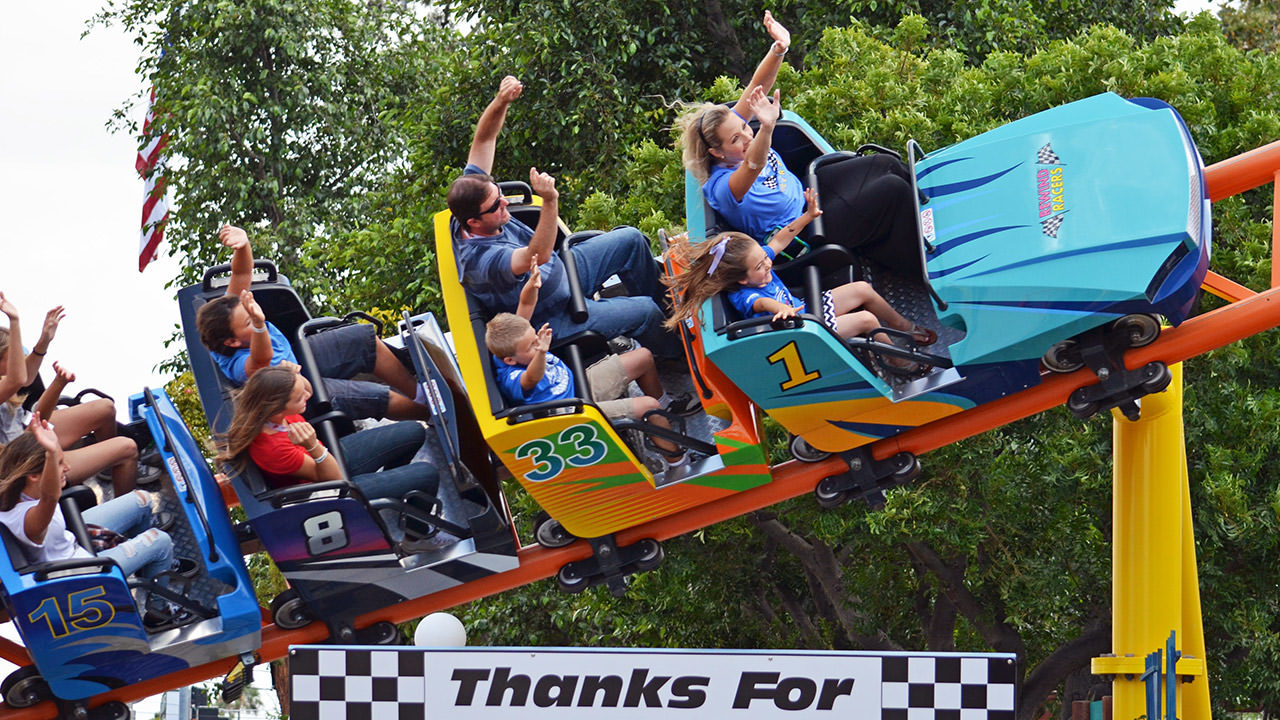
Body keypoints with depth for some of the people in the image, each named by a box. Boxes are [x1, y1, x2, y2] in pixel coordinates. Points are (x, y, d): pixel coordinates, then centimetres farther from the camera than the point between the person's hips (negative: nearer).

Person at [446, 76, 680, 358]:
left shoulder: (473, 191, -17)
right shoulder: (479, 260, -41)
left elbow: (485, 139, -13)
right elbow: (537, 255, -52)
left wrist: (501, 101, -33)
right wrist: (549, 201, -66)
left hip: (561, 270, 9)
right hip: (552, 319, -9)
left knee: (631, 239, 10)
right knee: (645, 313, -9)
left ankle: (662, 301, 36)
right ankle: (676, 356, 24)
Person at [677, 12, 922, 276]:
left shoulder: (731, 124, -8)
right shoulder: (720, 187, -32)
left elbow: (758, 87, -14)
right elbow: (752, 168, -53)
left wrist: (778, 50, -32)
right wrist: (767, 128, -72)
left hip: (805, 193, 9)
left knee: (886, 164, 4)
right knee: (892, 188, -15)